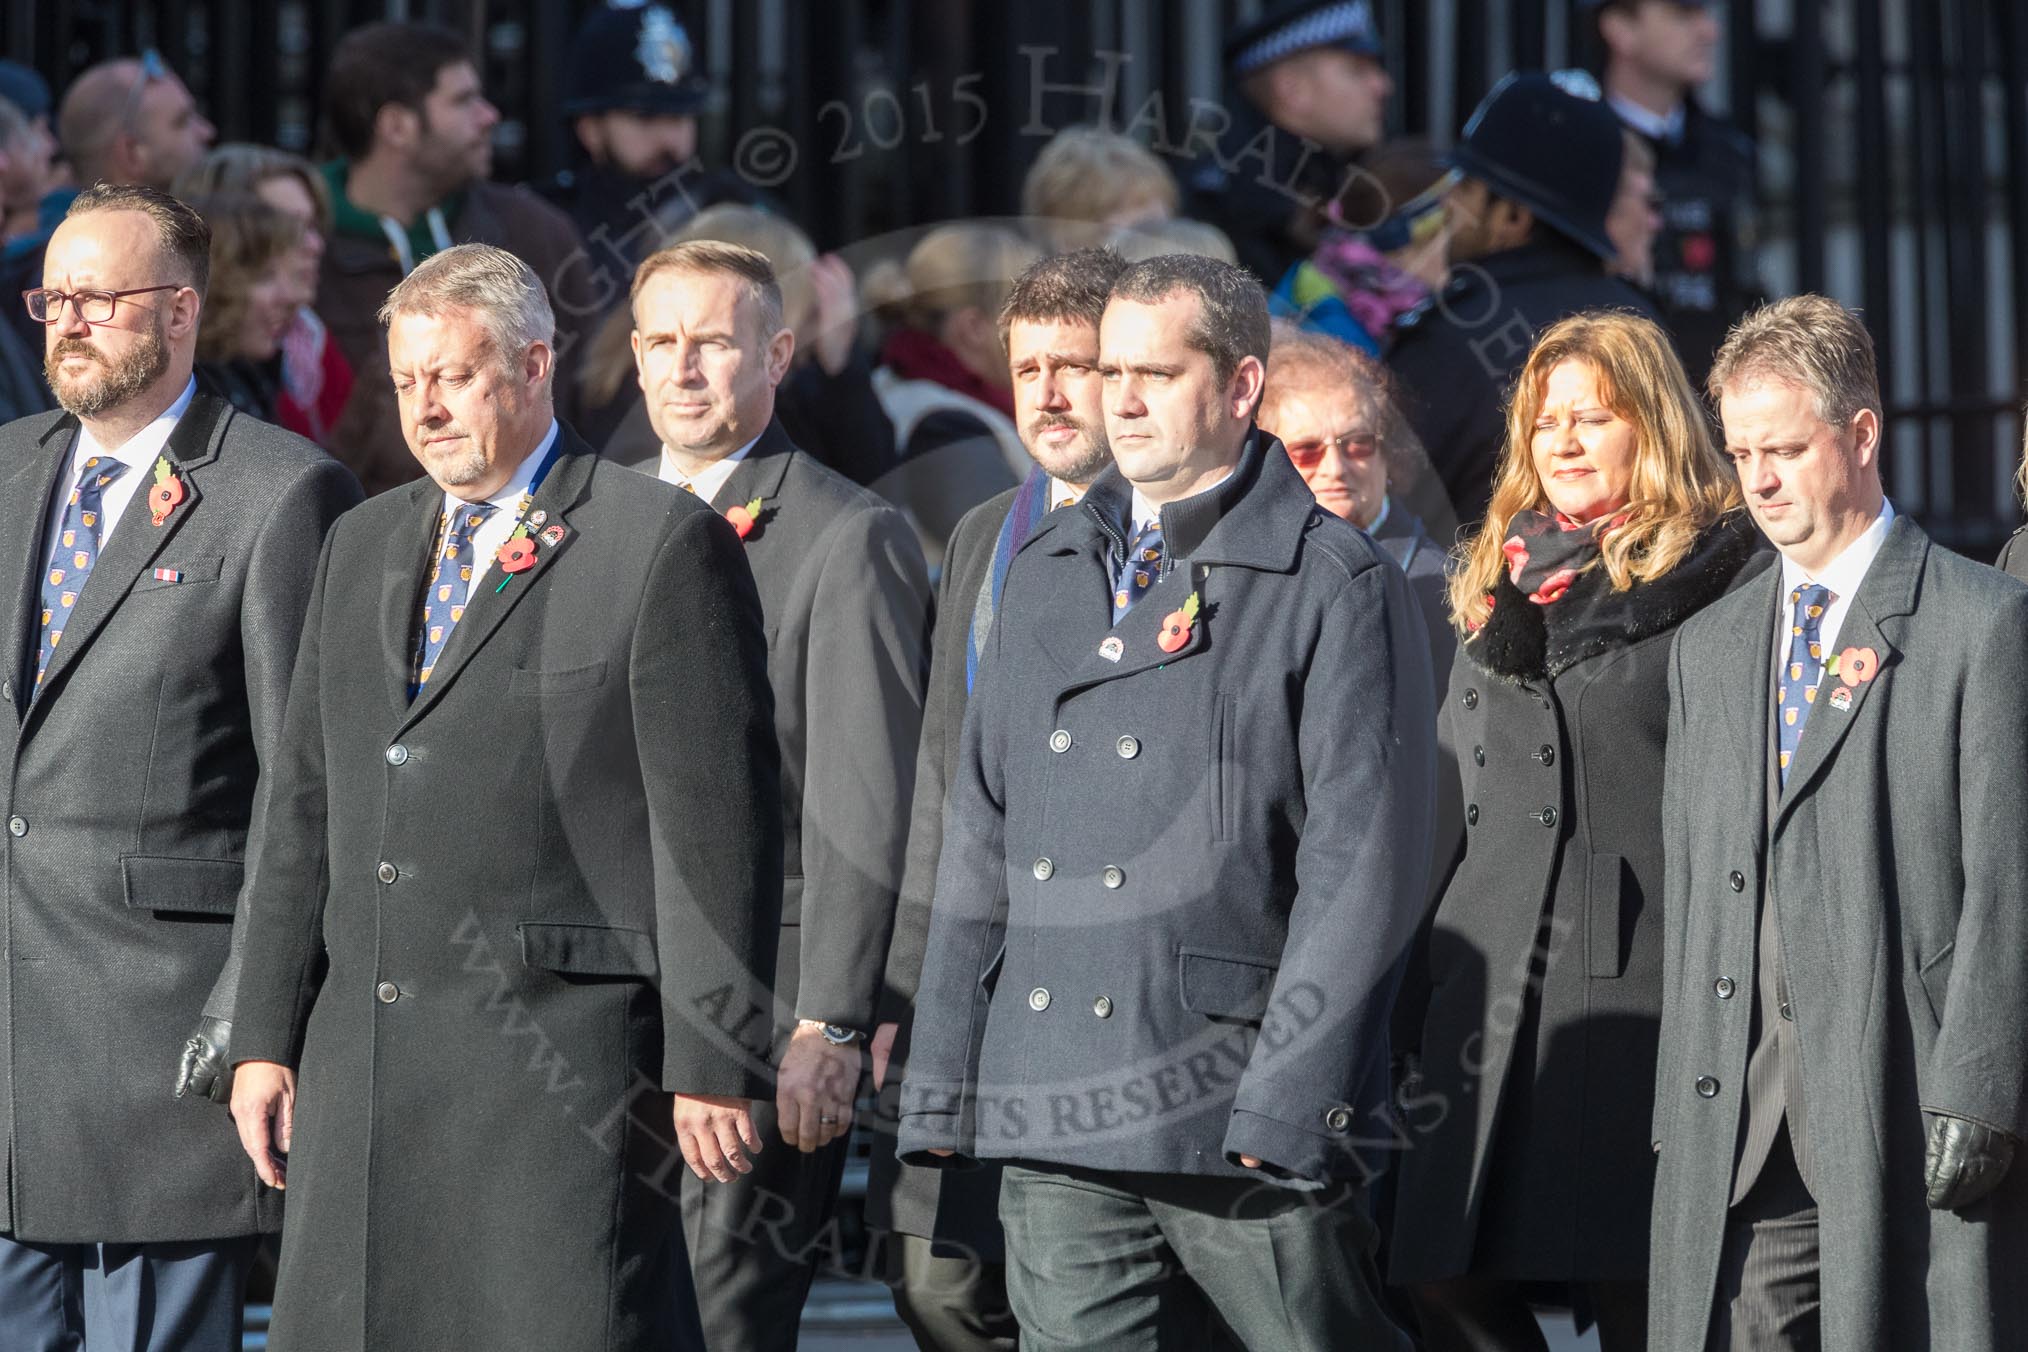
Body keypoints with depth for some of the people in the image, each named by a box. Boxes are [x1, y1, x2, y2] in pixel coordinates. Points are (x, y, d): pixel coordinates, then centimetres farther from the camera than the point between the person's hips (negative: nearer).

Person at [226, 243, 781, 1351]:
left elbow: (718, 822, -6)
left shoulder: (666, 544, -3)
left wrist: (714, 1063, -10)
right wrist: (265, 1038, 12)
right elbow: (307, 807, 18)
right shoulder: (363, 547, 18)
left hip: (561, 1061, -6)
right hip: (362, 1059, 6)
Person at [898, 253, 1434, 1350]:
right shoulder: (1044, 573, 17)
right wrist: (943, 1080, 11)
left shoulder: (1336, 586, -2)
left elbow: (1364, 863, -7)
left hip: (1243, 1119, -5)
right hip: (1050, 1121, 5)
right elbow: (981, 834, 17)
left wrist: (1286, 1098, -14)